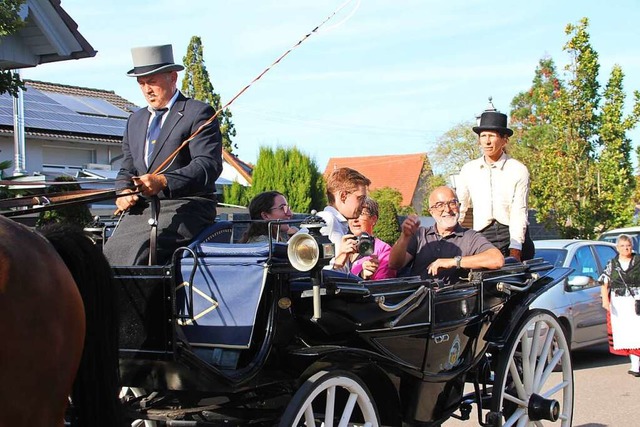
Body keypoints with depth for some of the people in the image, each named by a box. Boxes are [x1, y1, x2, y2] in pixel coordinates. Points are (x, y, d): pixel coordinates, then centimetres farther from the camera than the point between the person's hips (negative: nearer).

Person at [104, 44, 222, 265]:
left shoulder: (199, 113, 0)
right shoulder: (135, 120, 23)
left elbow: (209, 165, -13)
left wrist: (164, 181, -26)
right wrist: (123, 191, 2)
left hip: (185, 208, -6)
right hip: (142, 209, 6)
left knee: (138, 252, -29)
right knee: (109, 253, -18)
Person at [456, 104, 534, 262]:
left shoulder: (518, 170, -2)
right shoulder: (469, 170, 8)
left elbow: (519, 213, -8)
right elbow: (459, 208, 10)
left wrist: (515, 249, -18)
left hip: (513, 235, -2)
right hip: (482, 236, 2)